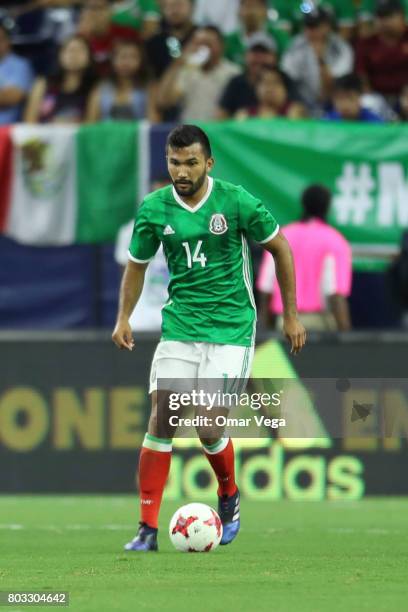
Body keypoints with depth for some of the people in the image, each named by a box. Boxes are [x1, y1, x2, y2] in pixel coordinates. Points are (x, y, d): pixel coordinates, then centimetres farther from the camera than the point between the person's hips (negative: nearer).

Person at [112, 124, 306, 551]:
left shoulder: (236, 202, -9)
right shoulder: (154, 209, -1)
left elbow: (279, 249, 4)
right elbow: (137, 264, 14)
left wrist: (291, 316, 6)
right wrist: (124, 318, 2)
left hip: (230, 327, -3)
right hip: (179, 326, 3)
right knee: (161, 419, -9)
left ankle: (229, 497, 22)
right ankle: (148, 528, -5)